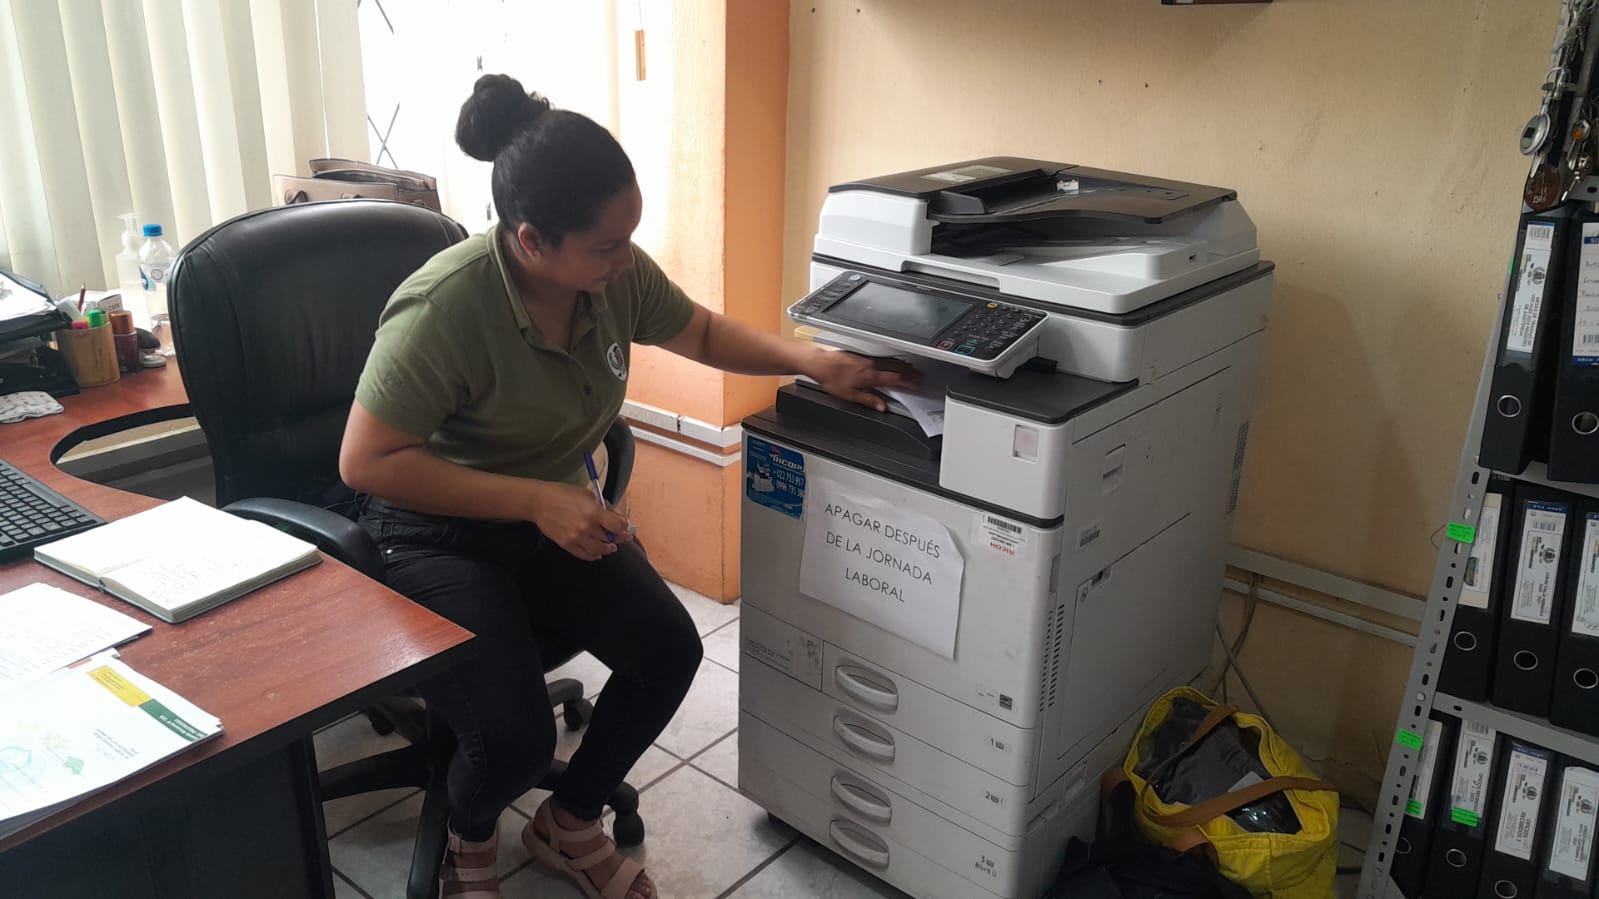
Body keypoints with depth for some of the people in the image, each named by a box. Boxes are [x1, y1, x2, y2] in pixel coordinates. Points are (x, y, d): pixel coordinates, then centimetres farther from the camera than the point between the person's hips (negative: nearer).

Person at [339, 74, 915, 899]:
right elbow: (365, 462, -26)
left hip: (552, 513, 6)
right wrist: (534, 500, -31)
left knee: (669, 650, -12)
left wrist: (811, 361, -8)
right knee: (515, 736, -22)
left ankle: (569, 825, 16)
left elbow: (701, 333, 7)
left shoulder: (617, 273, -11)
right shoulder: (444, 308, -30)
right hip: (437, 533, -6)